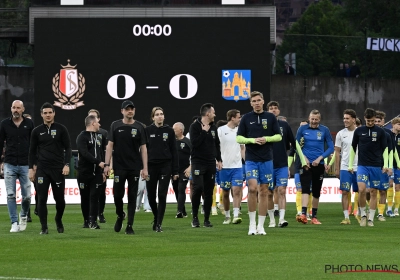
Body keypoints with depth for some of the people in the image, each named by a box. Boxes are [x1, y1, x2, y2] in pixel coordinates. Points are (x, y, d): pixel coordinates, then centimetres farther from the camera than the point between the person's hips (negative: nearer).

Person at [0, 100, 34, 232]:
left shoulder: (29, 123, 3)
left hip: (25, 165, 0)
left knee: (26, 195, 0)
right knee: (11, 195, -4)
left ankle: (23, 215, 27)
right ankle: (14, 223, 2)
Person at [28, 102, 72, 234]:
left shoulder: (61, 129, 2)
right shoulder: (37, 131, 6)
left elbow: (68, 148, 2)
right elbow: (32, 151, 10)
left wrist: (66, 165, -10)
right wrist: (31, 168, 3)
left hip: (58, 169, -1)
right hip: (42, 169, 1)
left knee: (60, 199, 2)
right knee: (42, 199, -5)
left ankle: (58, 220, 30)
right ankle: (44, 227, 1)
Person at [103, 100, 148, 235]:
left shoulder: (139, 127, 4)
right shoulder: (115, 126, 4)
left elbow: (143, 148, 4)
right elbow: (110, 145, 3)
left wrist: (145, 168, -2)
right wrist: (107, 164, -5)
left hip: (134, 168, 0)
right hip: (119, 167, 0)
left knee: (132, 197, 1)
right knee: (117, 195, -1)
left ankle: (129, 225, 5)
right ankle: (120, 216, 28)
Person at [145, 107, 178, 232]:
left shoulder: (169, 131, 4)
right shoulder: (147, 130, 2)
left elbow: (174, 151, 5)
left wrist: (175, 171, 1)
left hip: (165, 166, 0)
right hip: (151, 166, 0)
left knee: (162, 196, -5)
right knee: (151, 196, 5)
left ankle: (159, 223, -1)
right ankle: (156, 218, 31)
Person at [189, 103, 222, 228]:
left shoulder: (213, 127, 12)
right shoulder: (195, 126, -5)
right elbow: (194, 142, -17)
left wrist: (219, 160, 14)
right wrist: (204, 131, -14)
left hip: (211, 163, 5)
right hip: (198, 162, -5)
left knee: (209, 192, 3)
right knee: (198, 188, -16)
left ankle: (207, 219, 8)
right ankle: (195, 217, -2)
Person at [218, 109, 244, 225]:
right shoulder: (221, 130, -3)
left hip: (237, 166, 2)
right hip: (224, 167, -2)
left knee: (237, 191, -11)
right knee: (225, 193, 7)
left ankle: (236, 215, -17)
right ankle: (227, 216, 19)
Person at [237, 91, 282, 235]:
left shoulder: (271, 117, 6)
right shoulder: (246, 118, 4)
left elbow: (278, 136, 6)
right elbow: (239, 138, 3)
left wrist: (266, 139, -11)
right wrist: (252, 140, -13)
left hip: (267, 160, 1)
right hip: (251, 159, -1)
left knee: (263, 191, 3)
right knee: (252, 188, -16)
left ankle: (261, 226, 9)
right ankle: (252, 223, -4)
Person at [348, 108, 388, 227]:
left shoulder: (380, 132, 3)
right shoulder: (359, 131, 4)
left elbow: (385, 149, 6)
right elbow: (353, 148, 12)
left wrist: (385, 165, -3)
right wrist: (350, 164, 9)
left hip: (376, 166, 0)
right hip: (362, 166, 0)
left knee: (373, 192, 2)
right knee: (361, 189, -17)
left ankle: (371, 219, 9)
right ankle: (363, 214, 1)